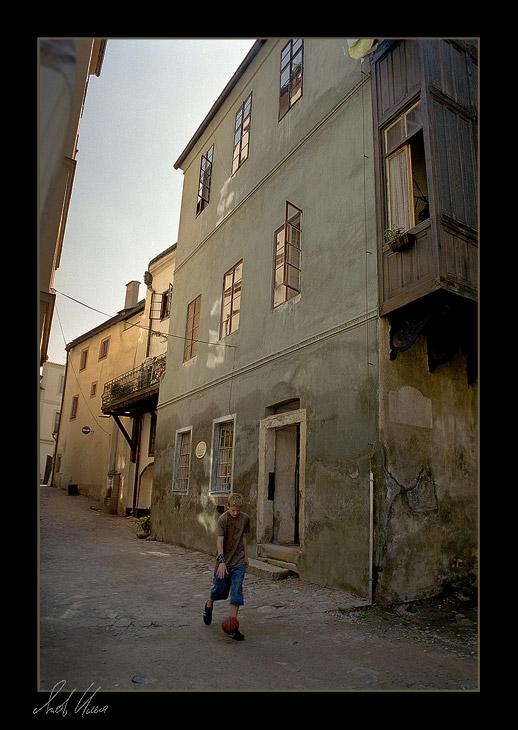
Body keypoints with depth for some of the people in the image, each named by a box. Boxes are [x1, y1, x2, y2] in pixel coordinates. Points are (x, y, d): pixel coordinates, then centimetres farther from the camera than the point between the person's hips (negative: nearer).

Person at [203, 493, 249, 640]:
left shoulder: (245, 518, 0)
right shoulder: (222, 519, -14)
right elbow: (219, 541, -19)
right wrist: (221, 561, -27)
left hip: (239, 562, 3)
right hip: (224, 560, -2)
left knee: (236, 591, -6)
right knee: (219, 590, 8)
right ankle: (209, 605, 42)